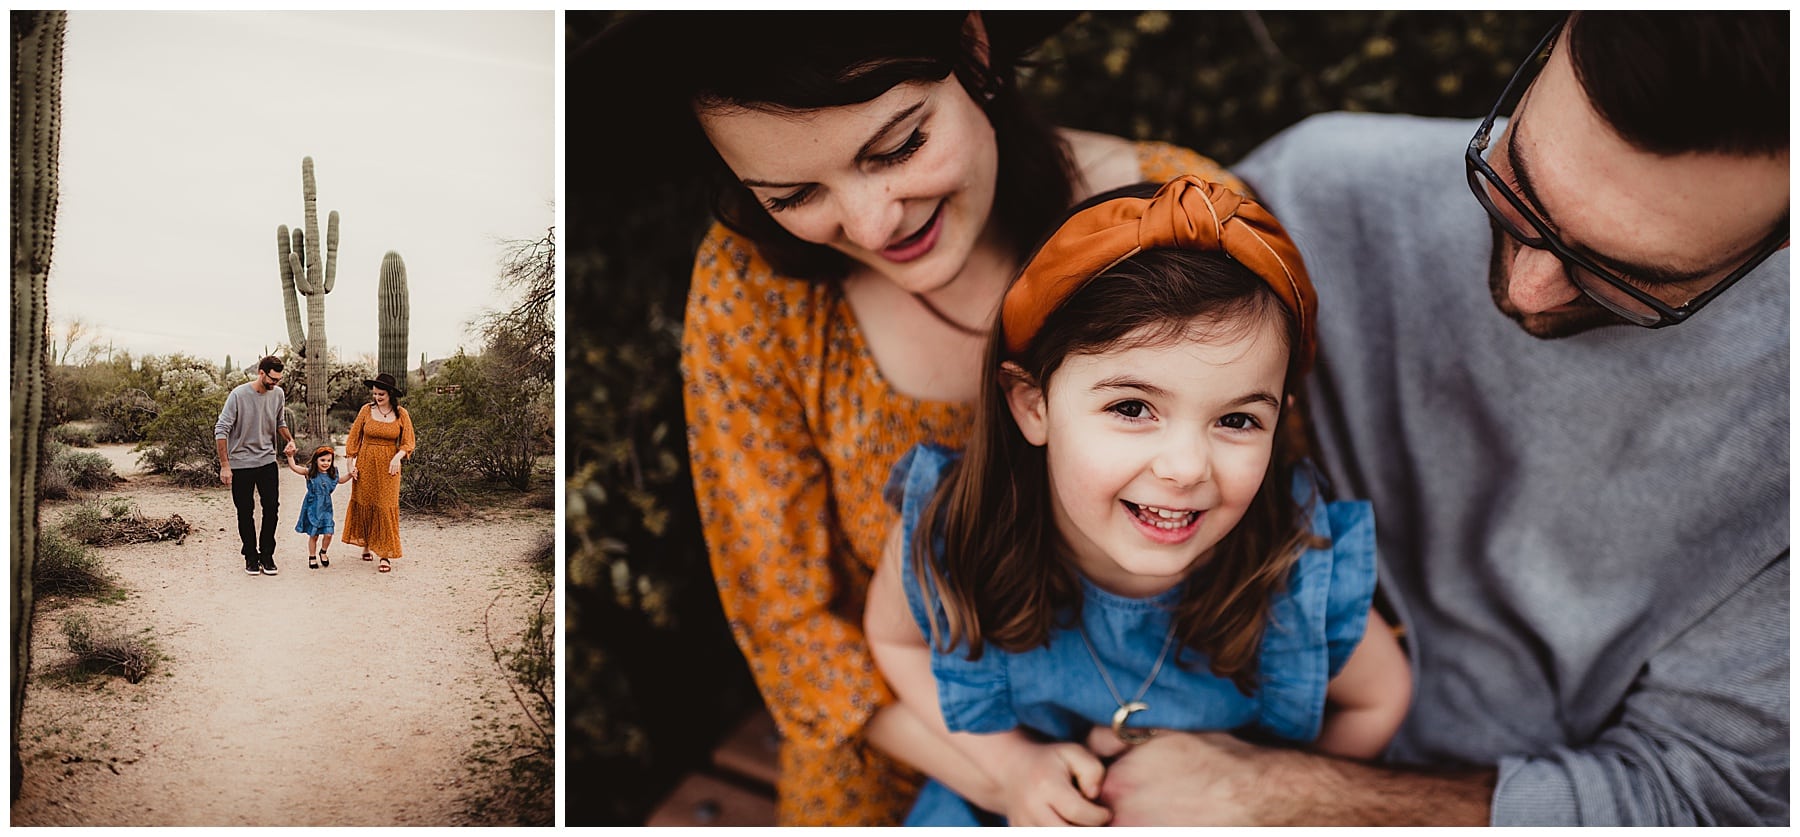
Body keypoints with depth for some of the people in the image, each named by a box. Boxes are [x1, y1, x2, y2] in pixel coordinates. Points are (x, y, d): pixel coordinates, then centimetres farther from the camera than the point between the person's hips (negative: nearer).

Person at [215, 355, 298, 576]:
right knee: (245, 512, 5)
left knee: (272, 508, 0)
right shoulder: (239, 395, -14)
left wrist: (290, 440, -2)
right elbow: (221, 430, -13)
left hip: (267, 461, 4)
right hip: (241, 463, -4)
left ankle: (266, 555, 11)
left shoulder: (278, 394, 1)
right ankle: (251, 557, 18)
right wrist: (224, 465, -16)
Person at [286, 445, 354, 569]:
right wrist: (290, 456, -32)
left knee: (328, 533, -4)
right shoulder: (310, 472, -10)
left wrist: (350, 473, 11)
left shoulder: (332, 474, 2)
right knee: (313, 535, 6)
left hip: (326, 508, 3)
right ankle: (312, 557, 25)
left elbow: (340, 480, 23)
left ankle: (323, 552, 24)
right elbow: (294, 467, -18)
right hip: (312, 508, -3)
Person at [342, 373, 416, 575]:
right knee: (364, 504, 8)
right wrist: (351, 464, -1)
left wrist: (398, 456, -19)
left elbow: (408, 443, 0)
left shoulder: (401, 414, -2)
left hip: (388, 467, -2)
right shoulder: (366, 410, 0)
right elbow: (353, 438, 5)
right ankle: (366, 544, 28)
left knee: (386, 507, -5)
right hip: (365, 465, 2)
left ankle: (386, 554, -2)